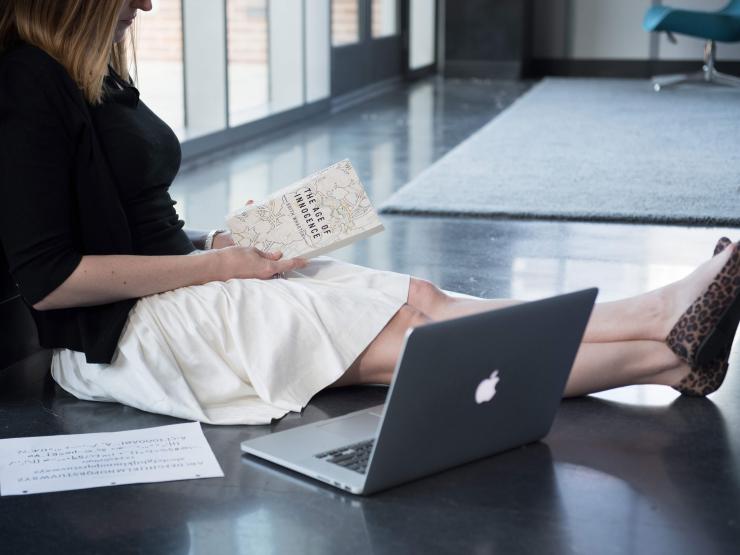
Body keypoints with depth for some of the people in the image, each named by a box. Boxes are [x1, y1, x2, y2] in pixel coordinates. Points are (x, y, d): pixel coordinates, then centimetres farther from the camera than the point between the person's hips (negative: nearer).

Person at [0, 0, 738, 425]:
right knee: (404, 339, -18)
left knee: (416, 299, -9)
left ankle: (659, 317, -16)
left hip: (173, 281, 9)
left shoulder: (92, 74, 13)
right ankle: (668, 353, -19)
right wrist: (214, 264, -16)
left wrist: (217, 244, 0)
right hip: (118, 331, -9)